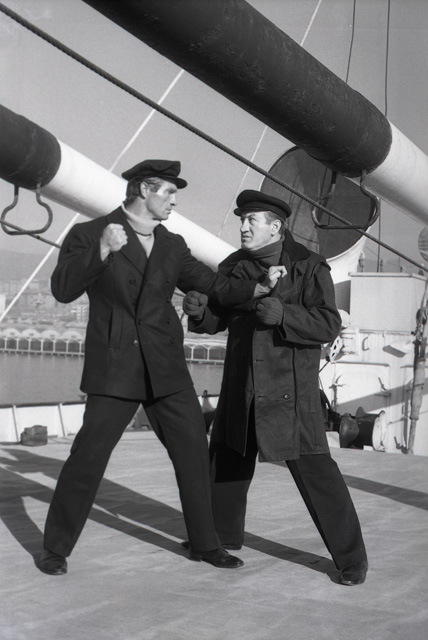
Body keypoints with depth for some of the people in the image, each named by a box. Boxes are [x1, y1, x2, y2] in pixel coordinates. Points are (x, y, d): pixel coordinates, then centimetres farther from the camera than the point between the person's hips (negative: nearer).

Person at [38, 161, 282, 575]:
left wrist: (257, 288, -6)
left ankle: (205, 543, 22)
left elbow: (215, 287, 11)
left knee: (194, 453, 6)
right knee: (87, 457, -6)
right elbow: (63, 289, -13)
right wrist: (102, 250, -26)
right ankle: (56, 548, 12)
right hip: (115, 371, -4)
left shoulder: (173, 246, 13)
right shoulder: (88, 235, -1)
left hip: (166, 370, 5)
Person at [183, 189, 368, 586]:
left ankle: (351, 557, 3)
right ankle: (223, 535, 39)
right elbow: (217, 319, 8)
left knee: (314, 469, -7)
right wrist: (199, 310, -14)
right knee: (226, 460, 17)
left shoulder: (308, 267, -10)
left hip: (290, 387, -6)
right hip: (242, 385, 6)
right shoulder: (234, 267, 6)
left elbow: (328, 324, -16)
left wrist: (283, 314, -31)